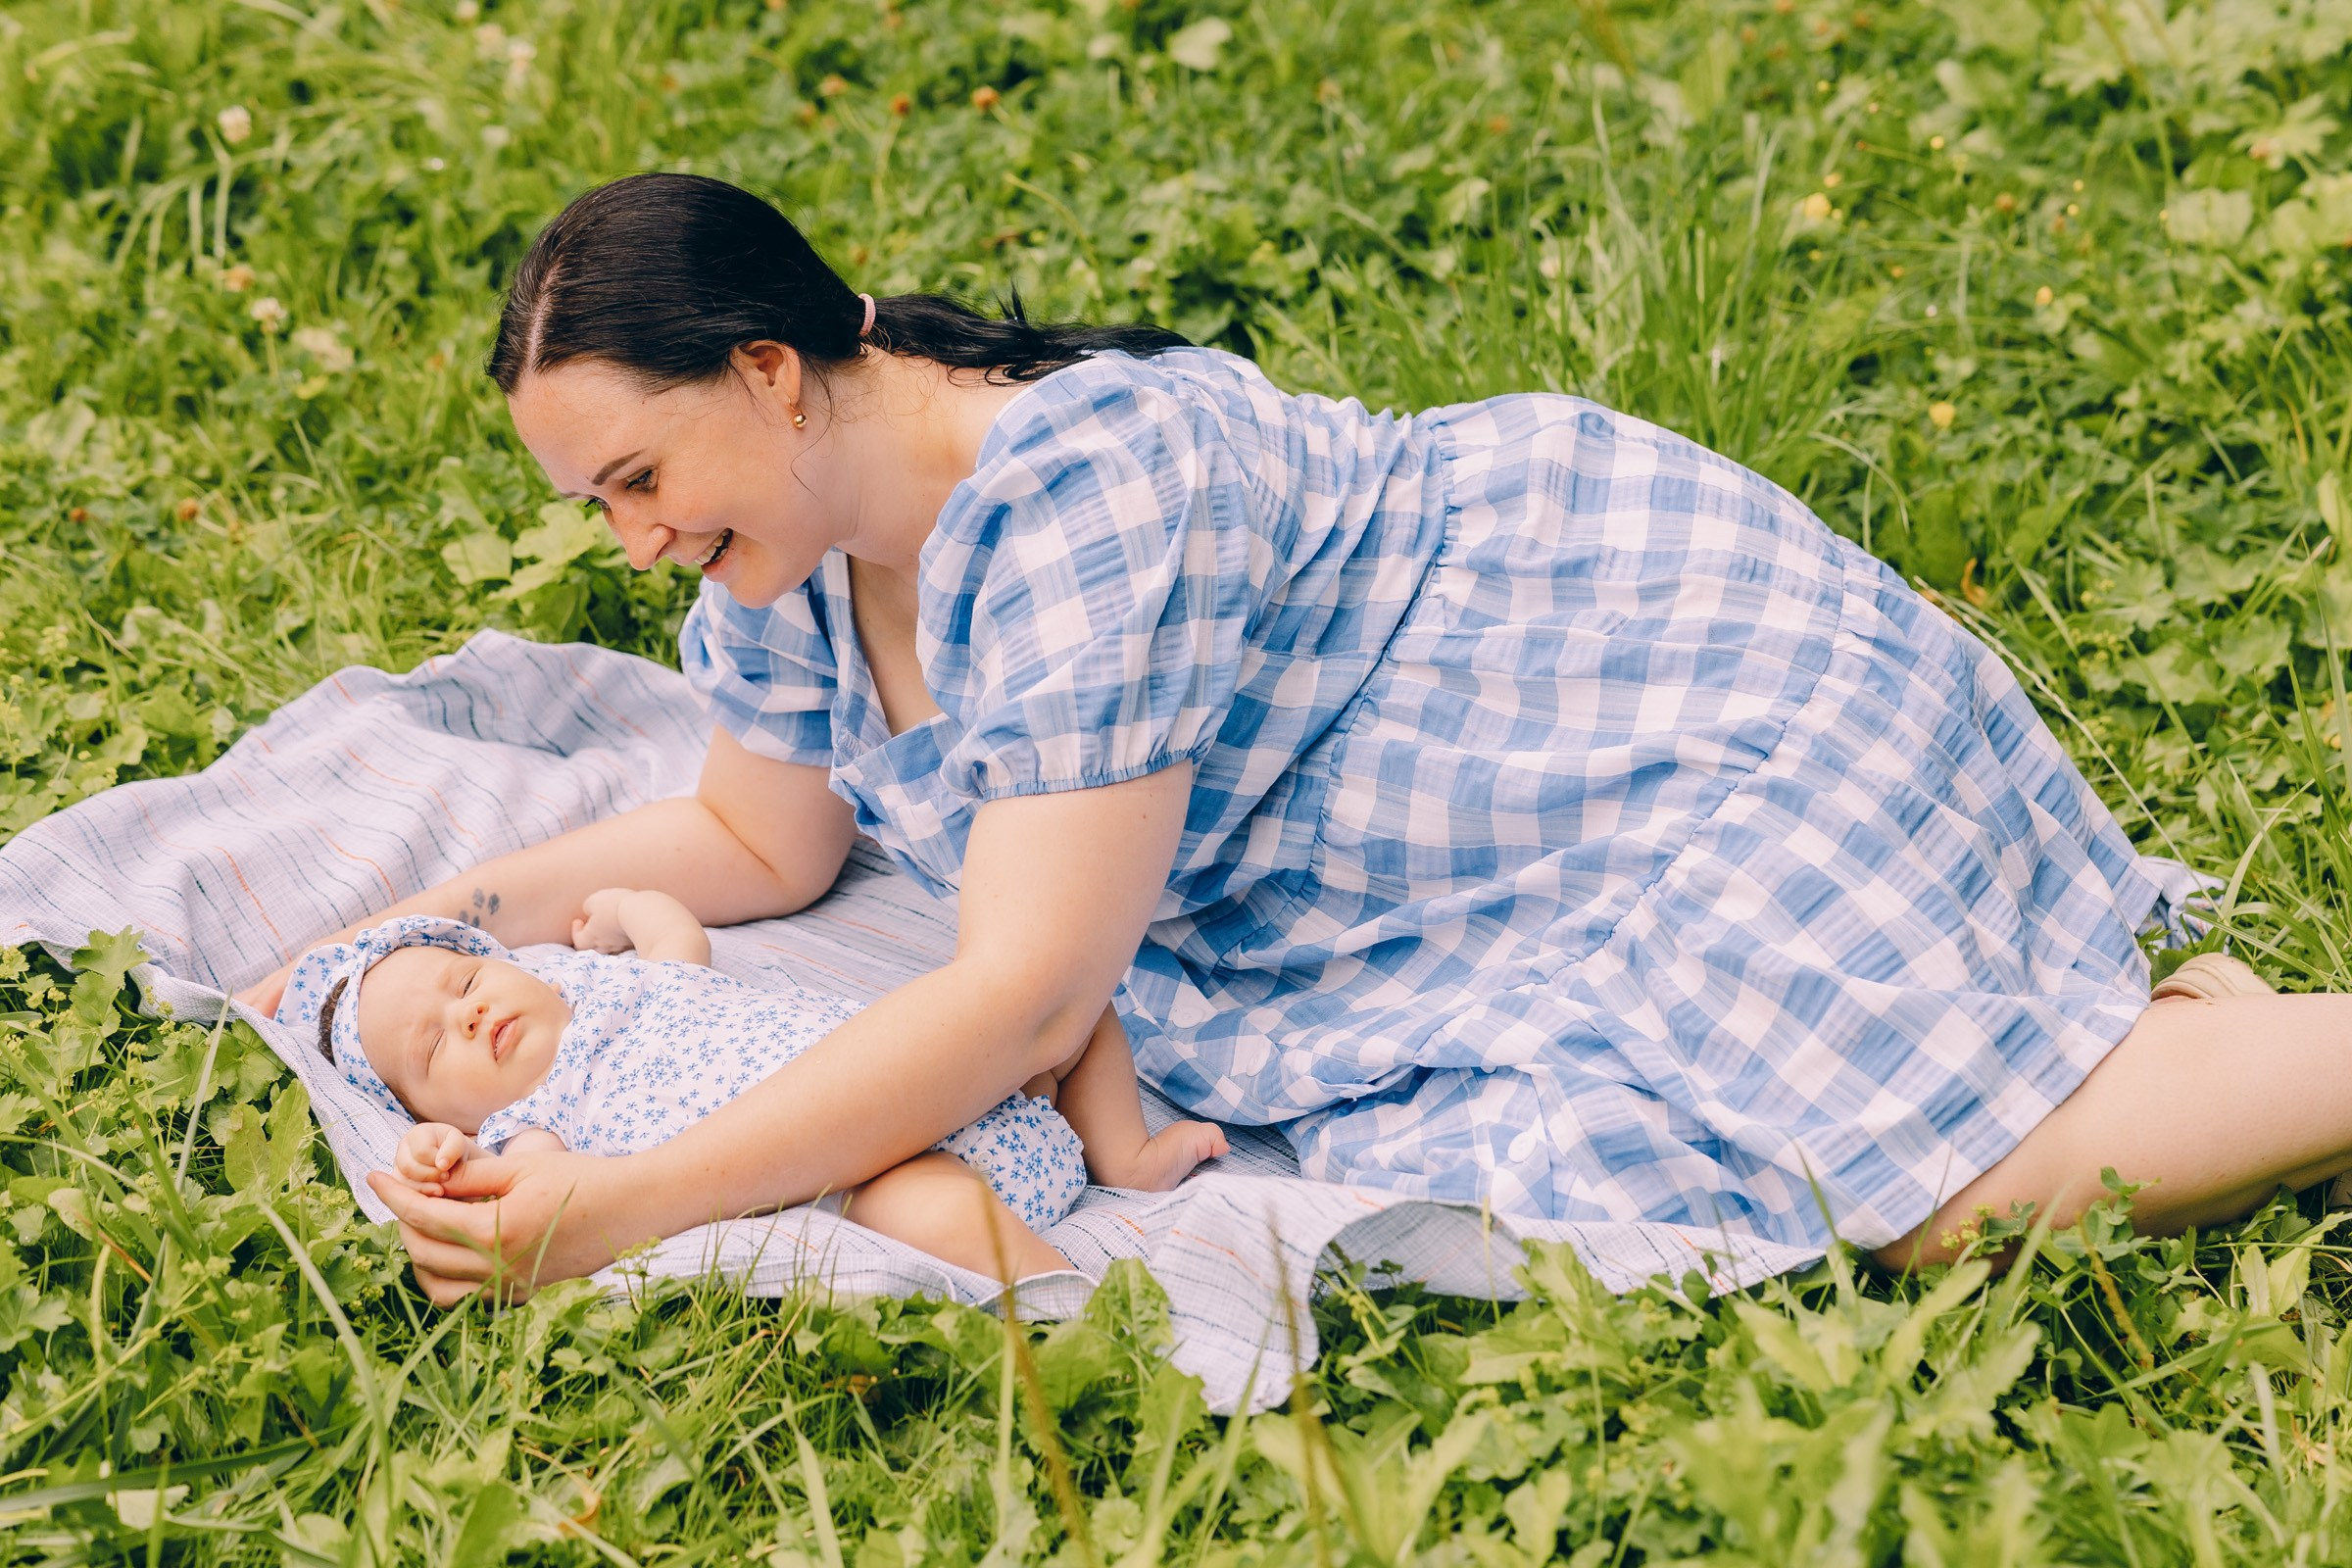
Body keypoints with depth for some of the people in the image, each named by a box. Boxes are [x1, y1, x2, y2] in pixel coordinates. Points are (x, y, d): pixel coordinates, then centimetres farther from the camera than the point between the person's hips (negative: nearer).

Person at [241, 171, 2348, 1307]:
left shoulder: (1083, 484, -31)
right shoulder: (790, 554, -1)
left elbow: (1020, 995, -34)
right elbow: (762, 842, 16)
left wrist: (616, 1210, -37)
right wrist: (465, 909, 1)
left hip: (1694, 686, -9)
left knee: (1988, 1185, -21)